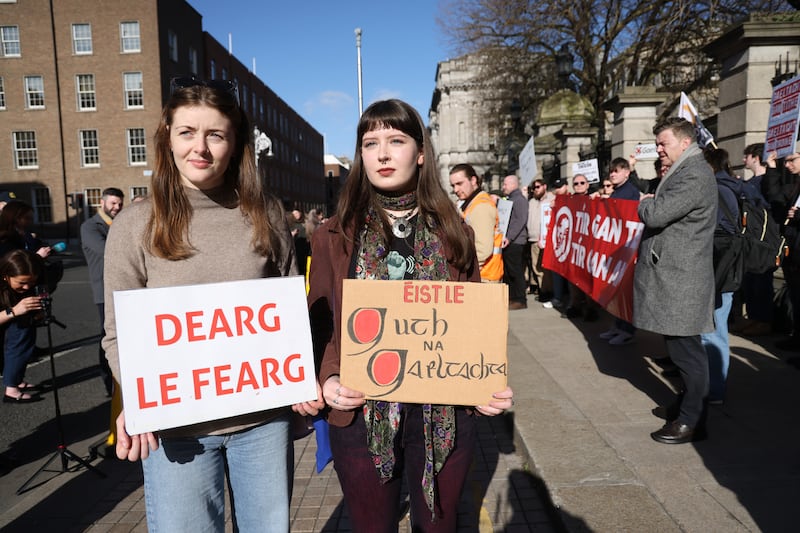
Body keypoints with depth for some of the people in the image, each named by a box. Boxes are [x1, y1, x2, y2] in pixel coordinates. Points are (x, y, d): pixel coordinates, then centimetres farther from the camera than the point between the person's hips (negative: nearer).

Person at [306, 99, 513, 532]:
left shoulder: (453, 234, 2)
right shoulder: (335, 237, -1)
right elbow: (321, 324, 0)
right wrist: (328, 378, -17)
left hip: (445, 412, 1)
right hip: (361, 414, -1)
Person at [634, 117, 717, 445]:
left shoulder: (694, 175, -16)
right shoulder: (683, 171, 17)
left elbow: (655, 214, -23)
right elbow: (660, 214, 21)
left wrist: (645, 203, -4)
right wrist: (651, 203, 2)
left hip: (679, 279, -10)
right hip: (672, 274, 10)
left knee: (685, 350, -2)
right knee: (682, 349, 19)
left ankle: (692, 421, 9)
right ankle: (687, 404, 32)